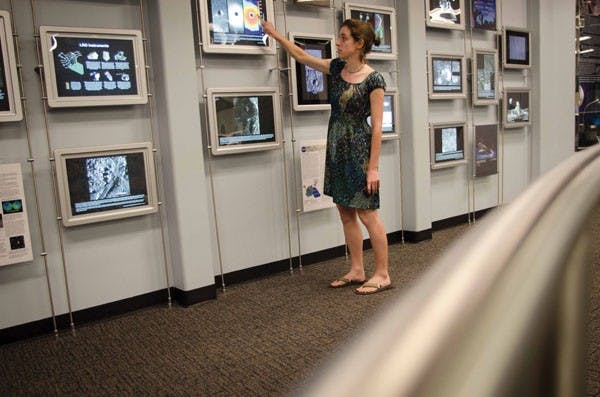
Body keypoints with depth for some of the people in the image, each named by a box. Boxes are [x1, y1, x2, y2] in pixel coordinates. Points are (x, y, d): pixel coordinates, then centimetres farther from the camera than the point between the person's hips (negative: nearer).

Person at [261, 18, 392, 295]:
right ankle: (357, 271, 22)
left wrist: (373, 167, -16)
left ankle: (382, 275, 10)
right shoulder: (336, 68, 7)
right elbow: (302, 56, 19)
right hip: (336, 150, 7)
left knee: (367, 215, -2)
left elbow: (377, 126, -13)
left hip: (359, 152, -7)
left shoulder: (373, 80, -12)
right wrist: (275, 35, 21)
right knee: (346, 213, 11)